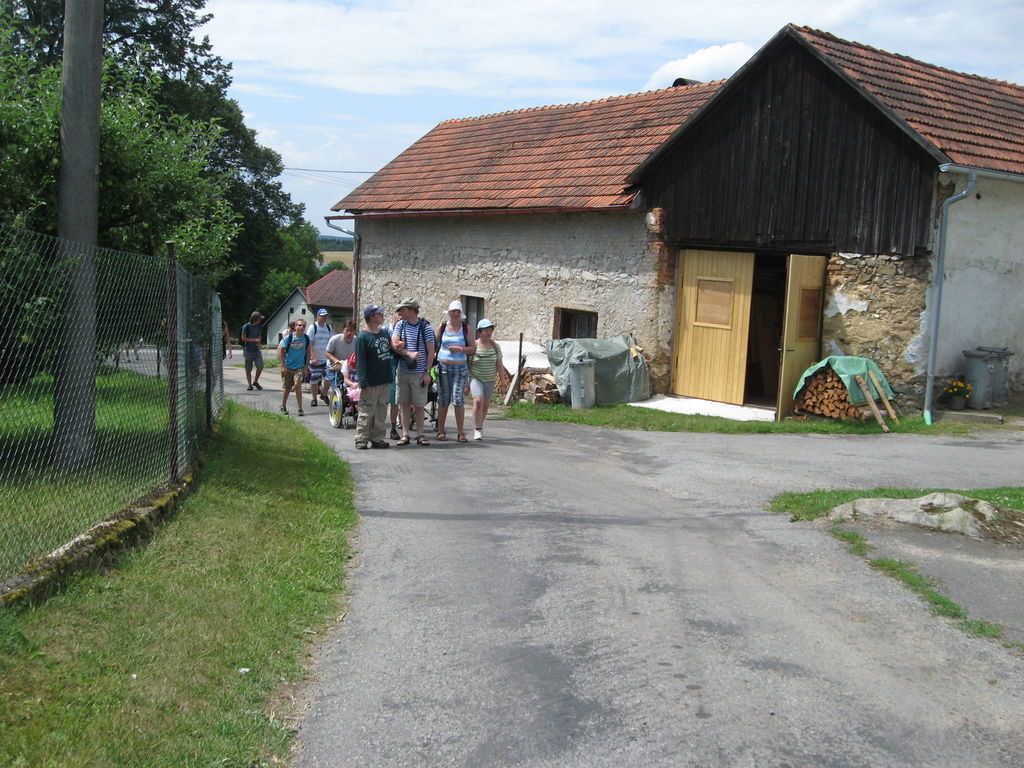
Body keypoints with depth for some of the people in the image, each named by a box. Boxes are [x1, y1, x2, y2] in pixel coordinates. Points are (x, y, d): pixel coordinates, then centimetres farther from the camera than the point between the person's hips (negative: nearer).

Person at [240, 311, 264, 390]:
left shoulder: (258, 326, 8)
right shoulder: (246, 326, -9)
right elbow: (243, 338, -11)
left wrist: (259, 343, 1)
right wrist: (254, 340, -16)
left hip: (257, 350, 4)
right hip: (248, 350, -4)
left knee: (260, 366, -6)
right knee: (248, 369, 4)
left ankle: (255, 381, 13)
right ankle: (250, 384, 14)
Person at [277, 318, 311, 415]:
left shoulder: (306, 338, -5)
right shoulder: (288, 338, -9)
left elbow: (308, 352, 5)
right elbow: (280, 351, -5)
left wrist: (306, 366, 1)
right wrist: (282, 366, -9)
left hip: (300, 366, 0)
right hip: (288, 367, 0)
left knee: (297, 384, -20)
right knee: (287, 388, 11)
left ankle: (300, 409, -14)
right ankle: (283, 407, 34)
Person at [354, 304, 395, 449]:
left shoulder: (385, 333, 11)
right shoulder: (363, 337, -10)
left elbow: (391, 349, 28)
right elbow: (360, 361, -14)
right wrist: (363, 382, -19)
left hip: (385, 381, 7)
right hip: (371, 383, -7)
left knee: (381, 411, 11)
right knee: (367, 412, -3)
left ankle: (377, 438, 18)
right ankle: (361, 439, 5)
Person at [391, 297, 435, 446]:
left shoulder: (425, 327, -4)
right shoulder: (400, 325, 6)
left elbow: (431, 352, -5)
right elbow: (394, 345, -3)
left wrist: (427, 372, -10)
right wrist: (409, 353, -17)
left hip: (419, 372, -3)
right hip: (403, 371, 3)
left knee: (419, 405, 3)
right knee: (405, 404, 6)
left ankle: (420, 435, 10)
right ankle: (405, 435, 11)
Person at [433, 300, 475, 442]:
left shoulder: (465, 327, 5)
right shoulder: (442, 326, 7)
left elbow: (473, 348, 3)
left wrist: (460, 349, -12)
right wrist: (434, 359, 2)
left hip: (460, 368, -1)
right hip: (443, 366, 1)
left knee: (458, 399, -9)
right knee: (443, 399, 4)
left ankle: (460, 432, -5)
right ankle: (440, 431, 12)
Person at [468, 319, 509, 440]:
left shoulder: (495, 346, 3)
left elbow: (499, 365, 7)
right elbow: (467, 365, -1)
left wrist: (503, 381, 4)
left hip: (490, 380, 4)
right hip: (475, 378, -3)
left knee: (485, 405, 7)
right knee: (478, 401, -22)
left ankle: (479, 427, 28)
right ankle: (477, 430, -14)